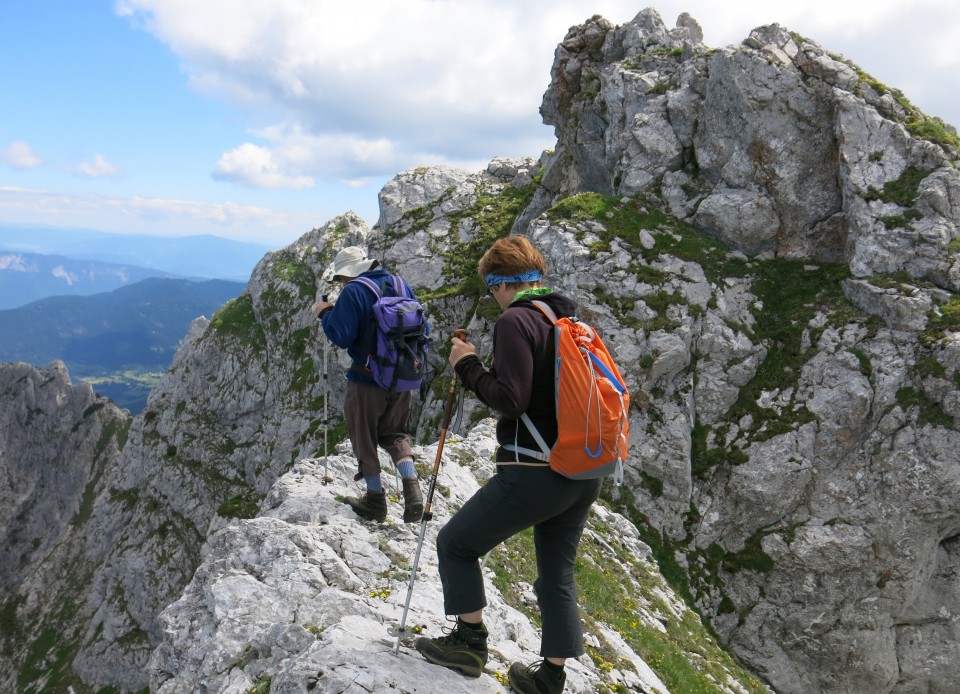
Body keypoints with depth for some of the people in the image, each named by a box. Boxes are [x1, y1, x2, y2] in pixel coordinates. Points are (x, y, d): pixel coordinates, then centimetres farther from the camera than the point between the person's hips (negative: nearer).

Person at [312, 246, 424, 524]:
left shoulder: (353, 292, -15)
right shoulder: (401, 285, 4)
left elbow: (340, 337, -18)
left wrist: (325, 313, -3)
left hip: (367, 379, -6)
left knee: (365, 440, 12)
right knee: (394, 434, 21)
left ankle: (375, 501, 19)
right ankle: (411, 486, 2)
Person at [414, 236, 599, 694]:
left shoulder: (515, 320, -14)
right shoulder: (573, 322, 10)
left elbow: (510, 400, -21)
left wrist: (468, 367, -7)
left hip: (533, 473, -8)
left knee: (455, 544, 12)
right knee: (558, 575, 19)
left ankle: (470, 642, 20)